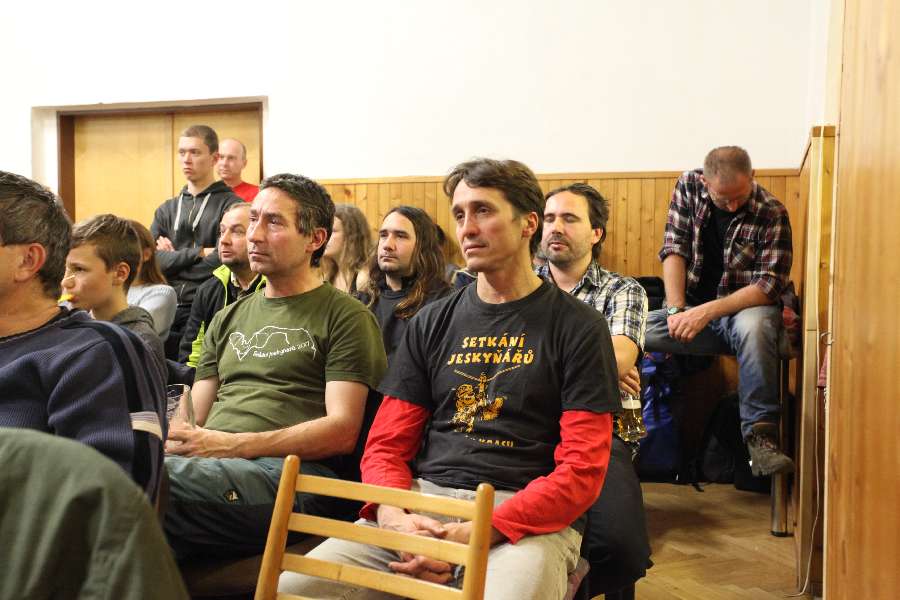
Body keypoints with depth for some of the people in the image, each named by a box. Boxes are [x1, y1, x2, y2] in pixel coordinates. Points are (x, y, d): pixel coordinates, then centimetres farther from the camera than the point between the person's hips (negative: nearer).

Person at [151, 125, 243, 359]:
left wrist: (175, 257, -1)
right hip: (165, 310, 5)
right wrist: (199, 252, -7)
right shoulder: (167, 210, 17)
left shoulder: (231, 205, -1)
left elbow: (222, 260, -13)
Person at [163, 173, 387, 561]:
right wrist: (174, 439, -4)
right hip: (211, 465, 6)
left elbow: (342, 430, -5)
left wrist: (232, 445, -14)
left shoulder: (345, 316, 6)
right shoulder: (228, 319, 28)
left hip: (291, 471, -5)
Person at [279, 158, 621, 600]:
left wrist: (479, 534, -17)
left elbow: (582, 469, -5)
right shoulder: (432, 323, 15)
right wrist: (394, 516, -10)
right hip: (421, 502, 3)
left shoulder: (577, 327, 2)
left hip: (526, 518, -3)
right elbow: (386, 444, 13)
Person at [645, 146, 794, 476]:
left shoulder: (772, 213, -10)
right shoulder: (689, 185, -1)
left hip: (745, 309, -3)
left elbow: (770, 285, -15)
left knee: (753, 326, -40)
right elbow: (674, 250, -3)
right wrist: (676, 311, -15)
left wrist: (708, 311, -26)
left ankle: (760, 435, -31)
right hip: (693, 309, 3)